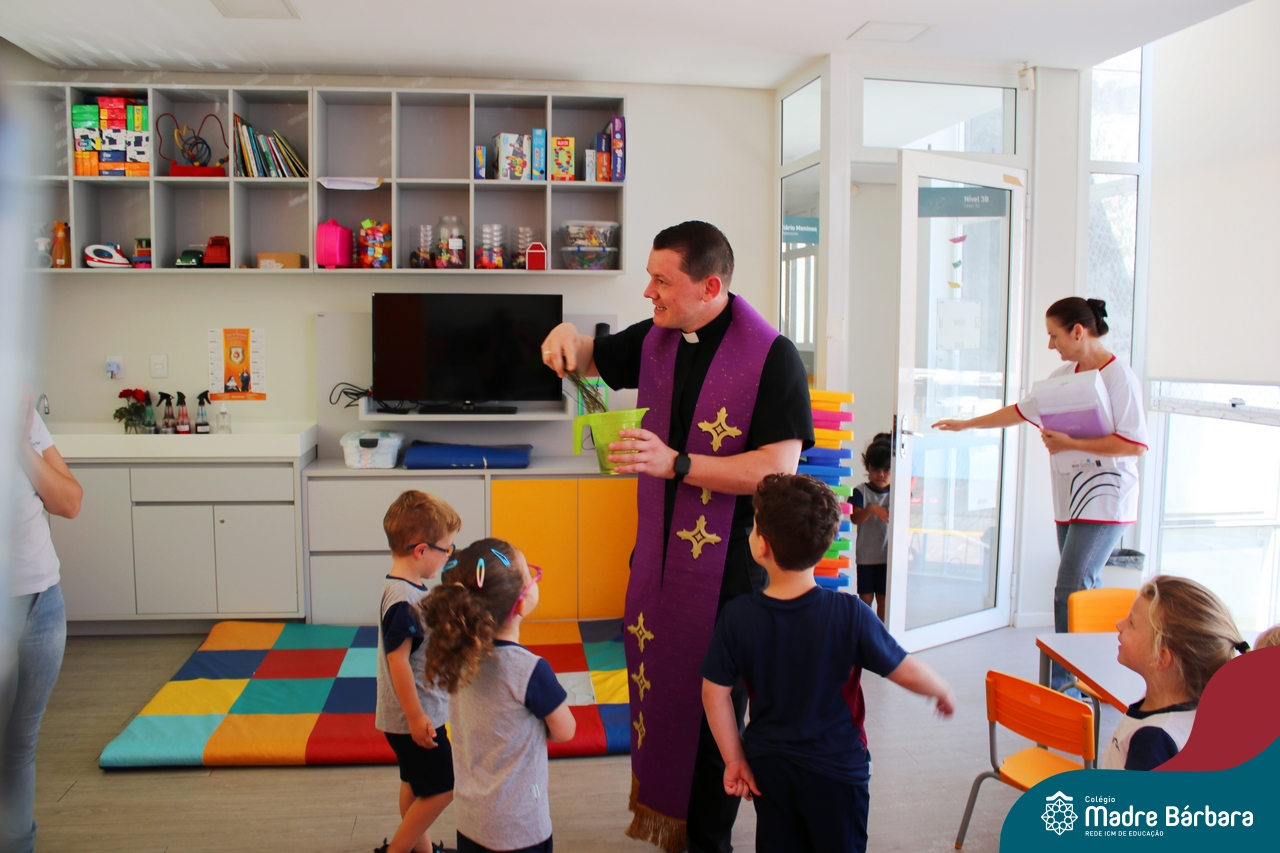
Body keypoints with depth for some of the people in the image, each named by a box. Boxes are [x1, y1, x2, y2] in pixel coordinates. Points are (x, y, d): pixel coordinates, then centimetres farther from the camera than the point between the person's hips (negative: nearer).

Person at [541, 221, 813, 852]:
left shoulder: (771, 356, -16)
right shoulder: (654, 339, 5)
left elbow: (778, 469, -22)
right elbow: (590, 360, 23)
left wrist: (676, 464, -27)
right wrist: (568, 338, -2)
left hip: (728, 565, -6)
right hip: (656, 553, 6)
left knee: (714, 707, 5)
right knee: (653, 686, 16)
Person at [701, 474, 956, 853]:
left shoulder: (737, 616, -13)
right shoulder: (850, 615, -20)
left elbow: (715, 693, -7)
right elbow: (907, 672, -11)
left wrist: (734, 759, 4)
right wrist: (943, 691, 10)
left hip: (767, 766, 2)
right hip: (835, 766, -2)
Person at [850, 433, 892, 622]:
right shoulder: (861, 491, -4)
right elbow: (855, 518, -14)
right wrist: (872, 509, -32)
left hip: (888, 555, 1)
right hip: (866, 555, -1)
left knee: (883, 598, 8)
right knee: (865, 598, 5)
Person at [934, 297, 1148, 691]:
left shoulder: (1119, 377, -11)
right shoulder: (1064, 375, 13)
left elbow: (1135, 444, -17)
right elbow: (1021, 410, 24)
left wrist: (1069, 443, -18)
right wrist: (966, 424, 25)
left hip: (1104, 500, -8)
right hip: (1071, 501, 8)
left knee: (1071, 591, -13)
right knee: (1085, 592, 9)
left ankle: (1062, 681, -7)